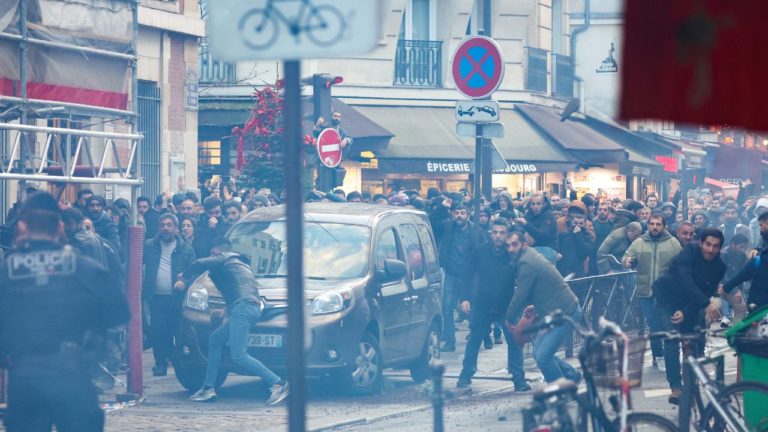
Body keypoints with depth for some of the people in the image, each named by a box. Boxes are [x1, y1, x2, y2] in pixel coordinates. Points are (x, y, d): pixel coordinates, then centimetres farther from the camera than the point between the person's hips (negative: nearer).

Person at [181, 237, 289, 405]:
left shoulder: (225, 259, 7)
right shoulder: (241, 263, 33)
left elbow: (200, 264, -7)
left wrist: (184, 277, 13)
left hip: (243, 306, -10)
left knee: (239, 355, -16)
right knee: (215, 340, 18)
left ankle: (278, 383, -22)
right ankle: (208, 388, 16)